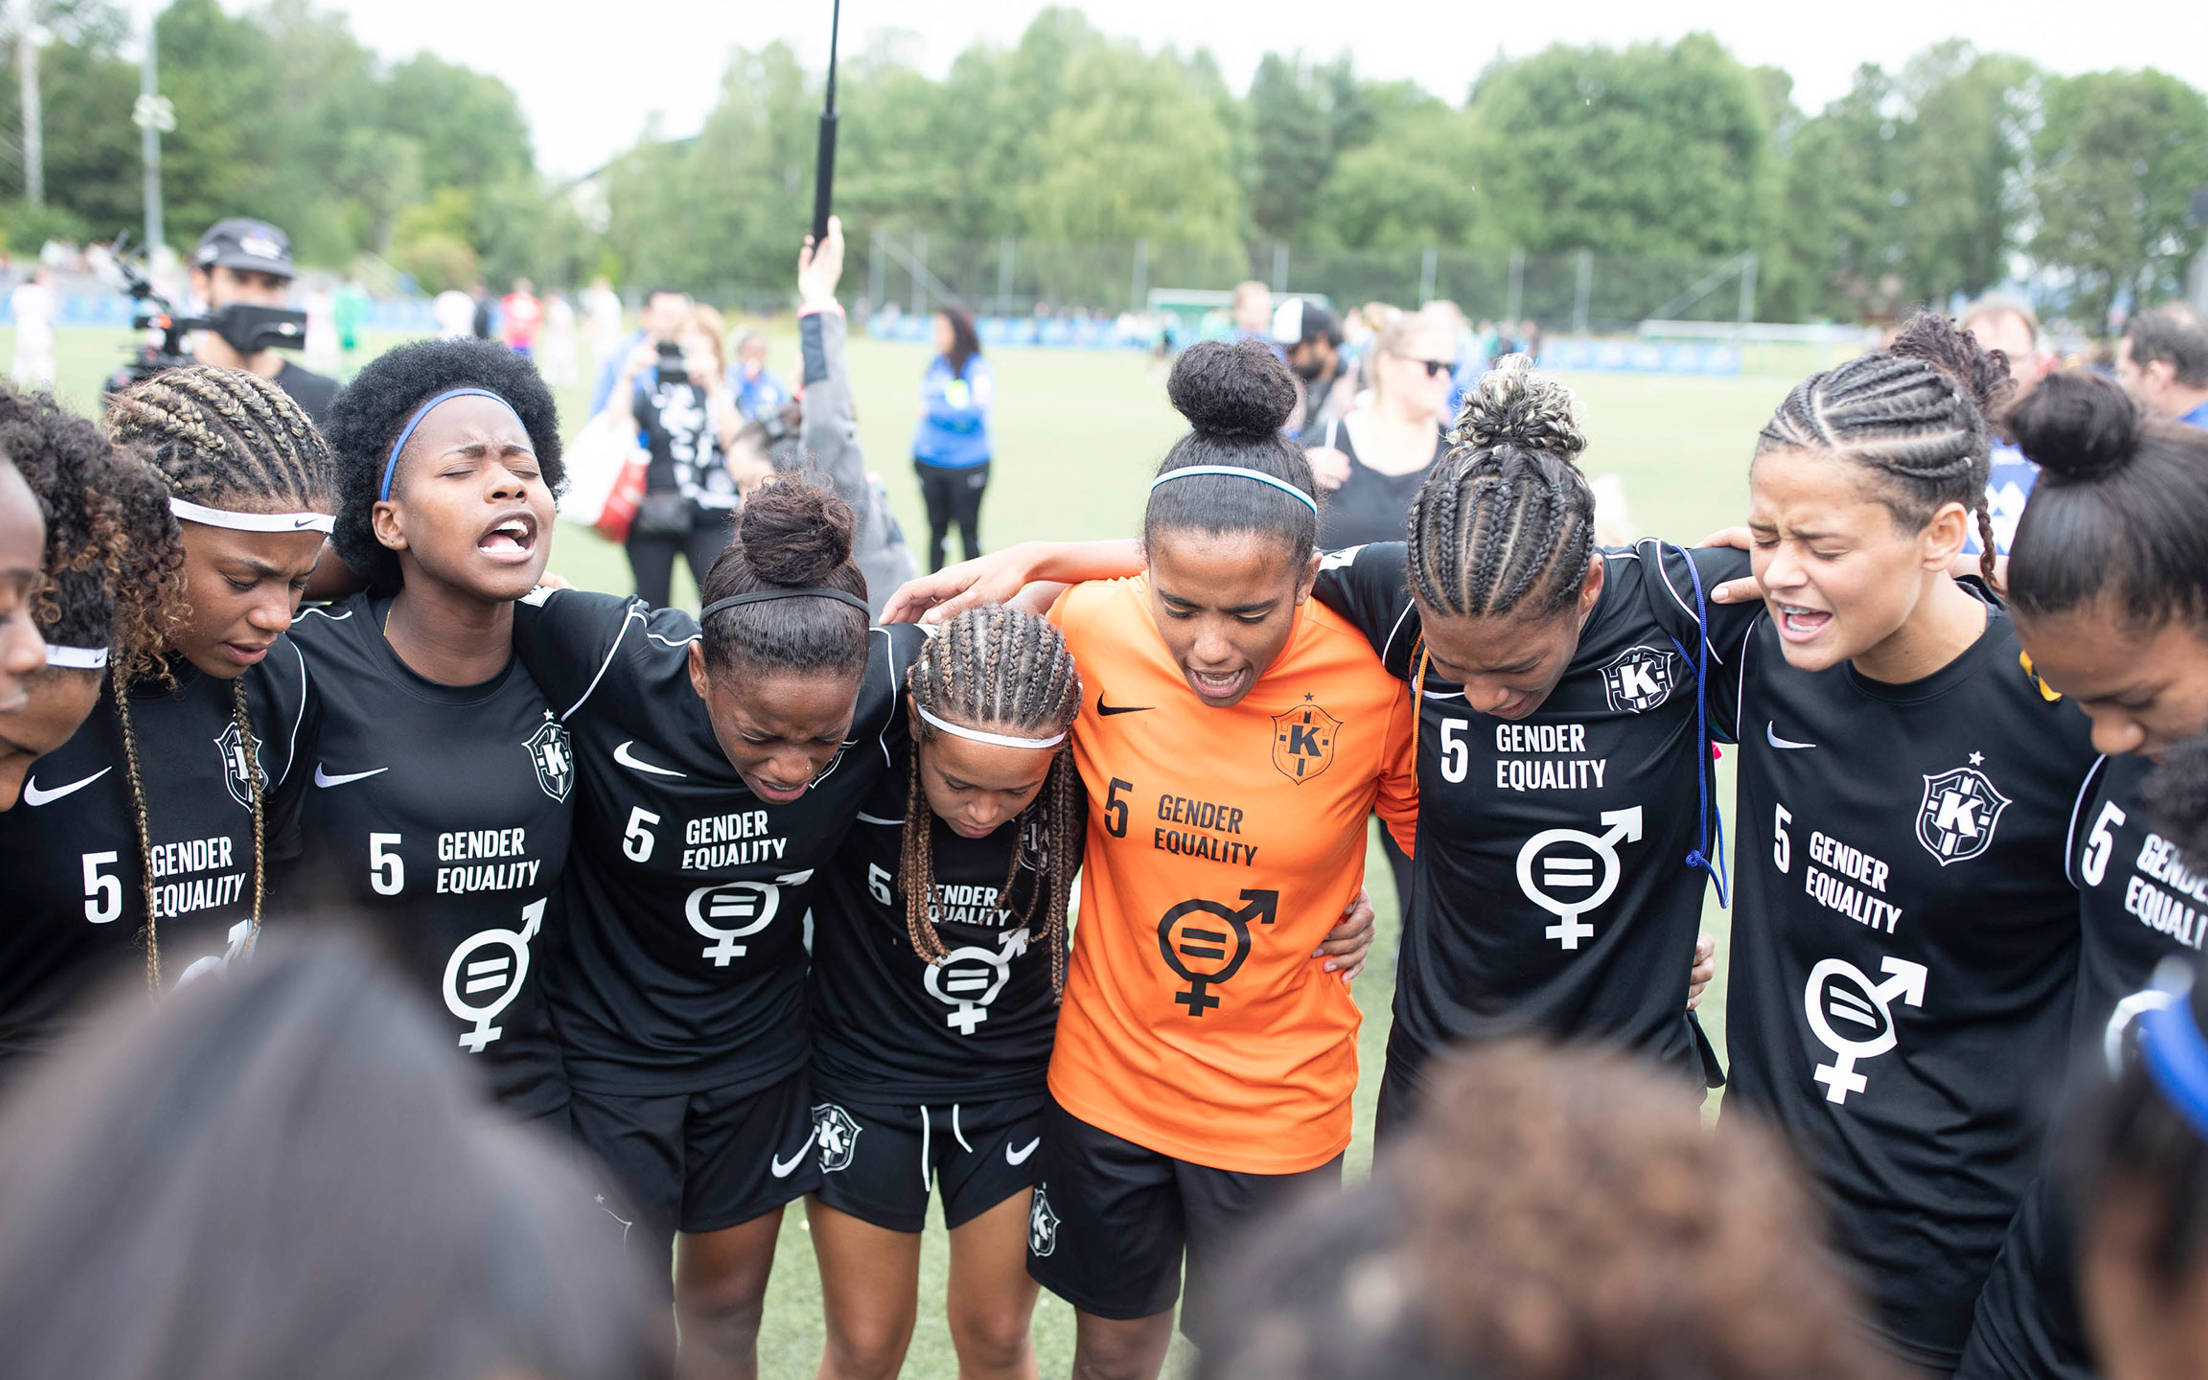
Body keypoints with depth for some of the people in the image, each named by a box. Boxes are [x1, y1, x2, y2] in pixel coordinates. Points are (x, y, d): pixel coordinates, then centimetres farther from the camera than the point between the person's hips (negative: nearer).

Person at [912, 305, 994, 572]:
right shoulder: (935, 364, 7)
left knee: (968, 529, 2)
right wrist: (916, 449, 18)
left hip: (967, 463, -5)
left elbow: (976, 410, -21)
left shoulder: (978, 369, -11)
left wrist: (933, 410, -17)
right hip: (930, 460, 6)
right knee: (936, 527, 12)